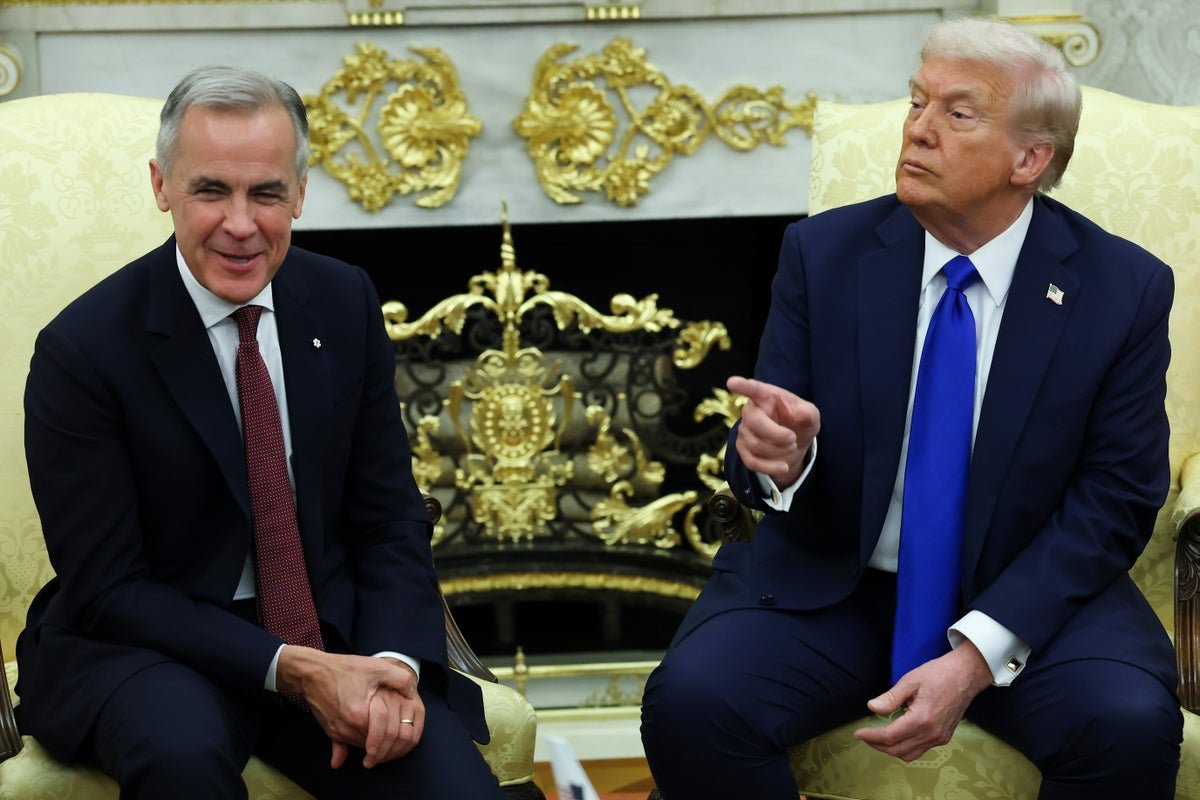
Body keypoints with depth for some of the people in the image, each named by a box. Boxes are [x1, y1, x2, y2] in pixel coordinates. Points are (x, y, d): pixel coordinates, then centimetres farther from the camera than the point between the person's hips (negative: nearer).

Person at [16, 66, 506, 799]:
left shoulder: (346, 303, 2)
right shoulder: (83, 351, -12)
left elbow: (390, 519, 5)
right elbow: (106, 590, -12)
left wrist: (394, 662, -15)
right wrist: (290, 671, -22)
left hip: (332, 637, 3)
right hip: (147, 649, -3)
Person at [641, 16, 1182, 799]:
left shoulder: (1126, 288, -5)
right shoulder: (823, 253, -2)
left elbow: (1115, 500, -6)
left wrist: (979, 656, -19)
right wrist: (780, 458, -27)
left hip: (1028, 595, -1)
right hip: (832, 586, 1)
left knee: (1130, 727, -31)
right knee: (690, 703, -26)